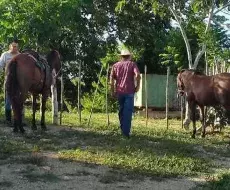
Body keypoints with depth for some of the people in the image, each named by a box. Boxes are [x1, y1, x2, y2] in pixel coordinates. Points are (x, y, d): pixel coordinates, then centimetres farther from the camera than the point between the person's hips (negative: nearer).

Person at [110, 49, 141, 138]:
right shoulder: (132, 64, 3)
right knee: (128, 111, -1)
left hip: (119, 91, 3)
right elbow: (138, 75, -14)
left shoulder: (115, 65, 11)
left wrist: (112, 91, 7)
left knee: (121, 110, 17)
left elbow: (111, 78, 2)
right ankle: (126, 131, -6)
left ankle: (122, 129, 24)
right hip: (129, 91, -3)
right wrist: (137, 86, -4)